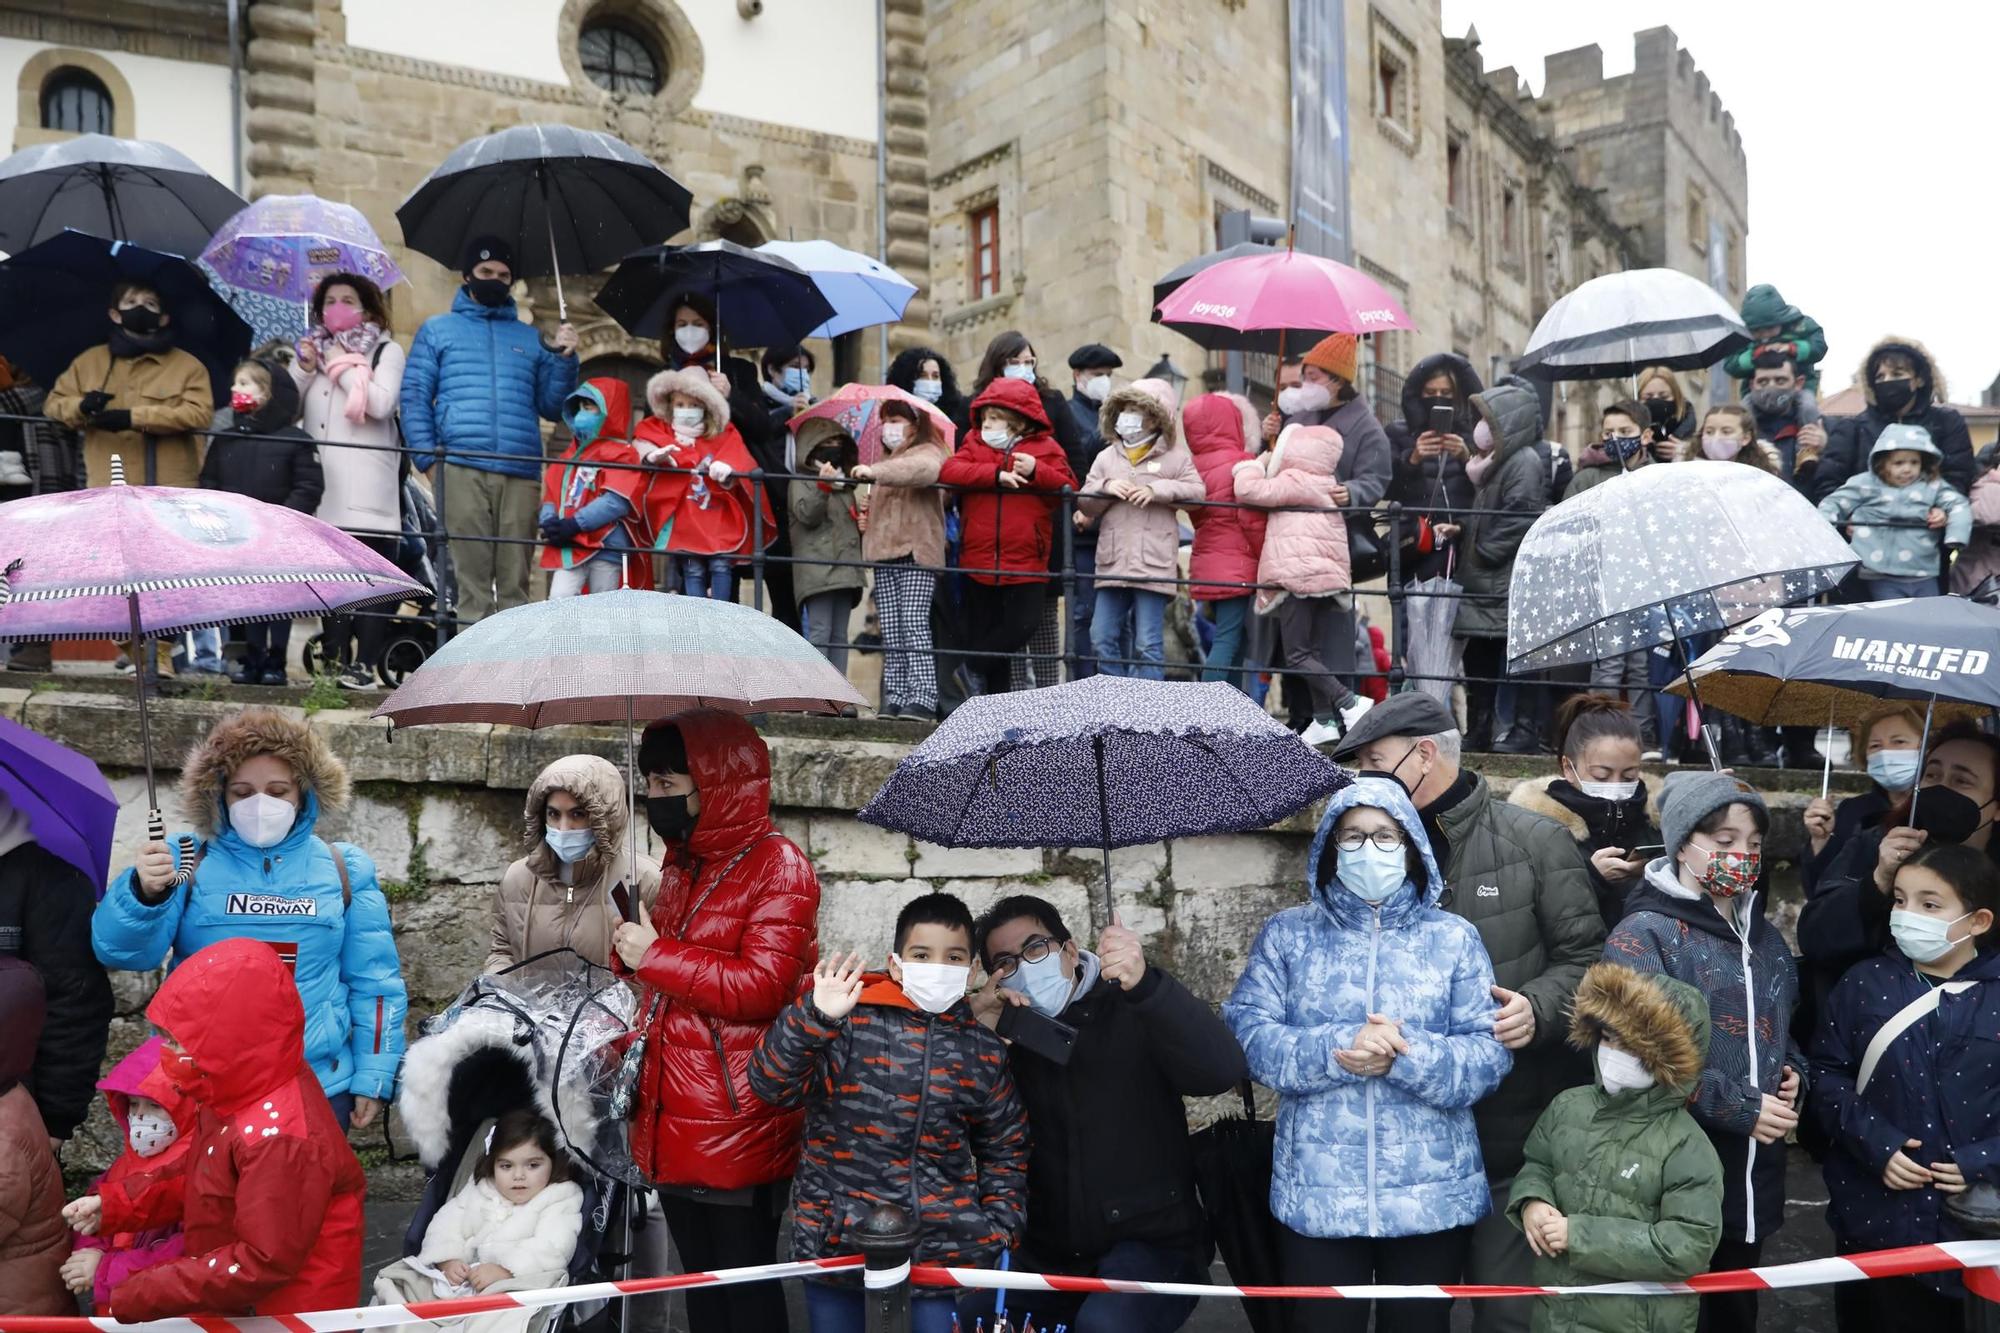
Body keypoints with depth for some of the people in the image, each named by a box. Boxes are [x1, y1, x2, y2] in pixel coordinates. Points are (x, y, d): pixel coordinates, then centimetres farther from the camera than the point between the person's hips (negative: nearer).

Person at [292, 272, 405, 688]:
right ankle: (335, 658, 8)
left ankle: (365, 662, -7)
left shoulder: (386, 350, 7)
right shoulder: (311, 350, 21)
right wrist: (304, 370, 0)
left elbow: (382, 403, -10)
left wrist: (340, 366, -3)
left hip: (367, 486, -4)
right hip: (322, 482, 5)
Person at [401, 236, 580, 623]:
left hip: (521, 474, 2)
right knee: (473, 576, -7)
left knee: (514, 581, -1)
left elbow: (552, 407, 17)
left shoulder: (531, 339, 23)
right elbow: (414, 398, 9)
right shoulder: (438, 330, 17)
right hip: (462, 469, -2)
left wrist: (564, 358, 2)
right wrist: (429, 458, -4)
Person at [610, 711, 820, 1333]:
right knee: (700, 1282, 17)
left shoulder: (778, 865, -11)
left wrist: (655, 955, -14)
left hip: (738, 1127, -8)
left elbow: (759, 987, -21)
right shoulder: (680, 865, 13)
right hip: (674, 1122, 8)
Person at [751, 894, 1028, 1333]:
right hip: (835, 1238, -2)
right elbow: (772, 1085, -15)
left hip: (944, 1244, 2)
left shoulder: (985, 1053, 6)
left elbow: (1005, 1152, 15)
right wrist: (813, 1017, -28)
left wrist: (999, 1232, 5)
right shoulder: (850, 1023, -5)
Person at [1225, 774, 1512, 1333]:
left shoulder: (1454, 938, 4)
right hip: (1315, 1197, 0)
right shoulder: (1287, 934, 5)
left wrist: (1407, 1057, -20)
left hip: (1433, 1197, 1)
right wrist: (1337, 1051, -20)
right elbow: (1247, 1034, -5)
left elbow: (1491, 1053, -3)